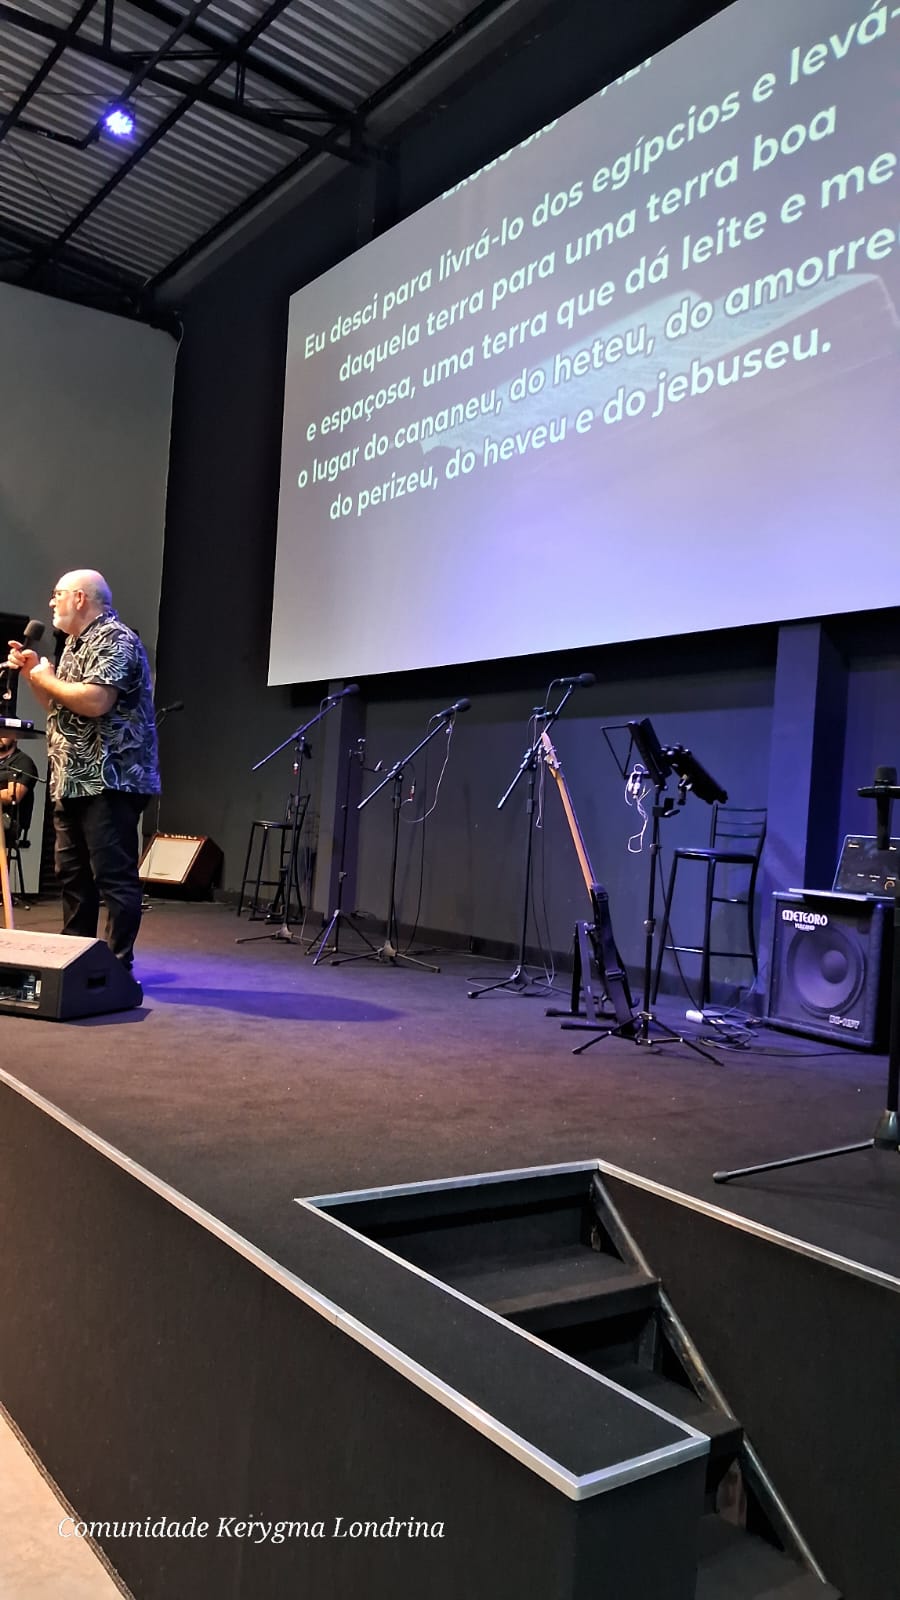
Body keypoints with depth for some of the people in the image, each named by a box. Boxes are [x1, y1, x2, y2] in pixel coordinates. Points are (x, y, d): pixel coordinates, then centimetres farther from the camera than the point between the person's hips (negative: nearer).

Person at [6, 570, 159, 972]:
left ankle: (118, 967, -4)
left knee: (114, 877, -8)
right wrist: (32, 672, 13)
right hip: (73, 782, 10)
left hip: (109, 781, -10)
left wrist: (47, 677, -9)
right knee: (72, 875, 14)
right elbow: (58, 707, 26)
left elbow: (94, 702, -24)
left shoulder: (115, 640, -10)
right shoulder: (75, 645, 22)